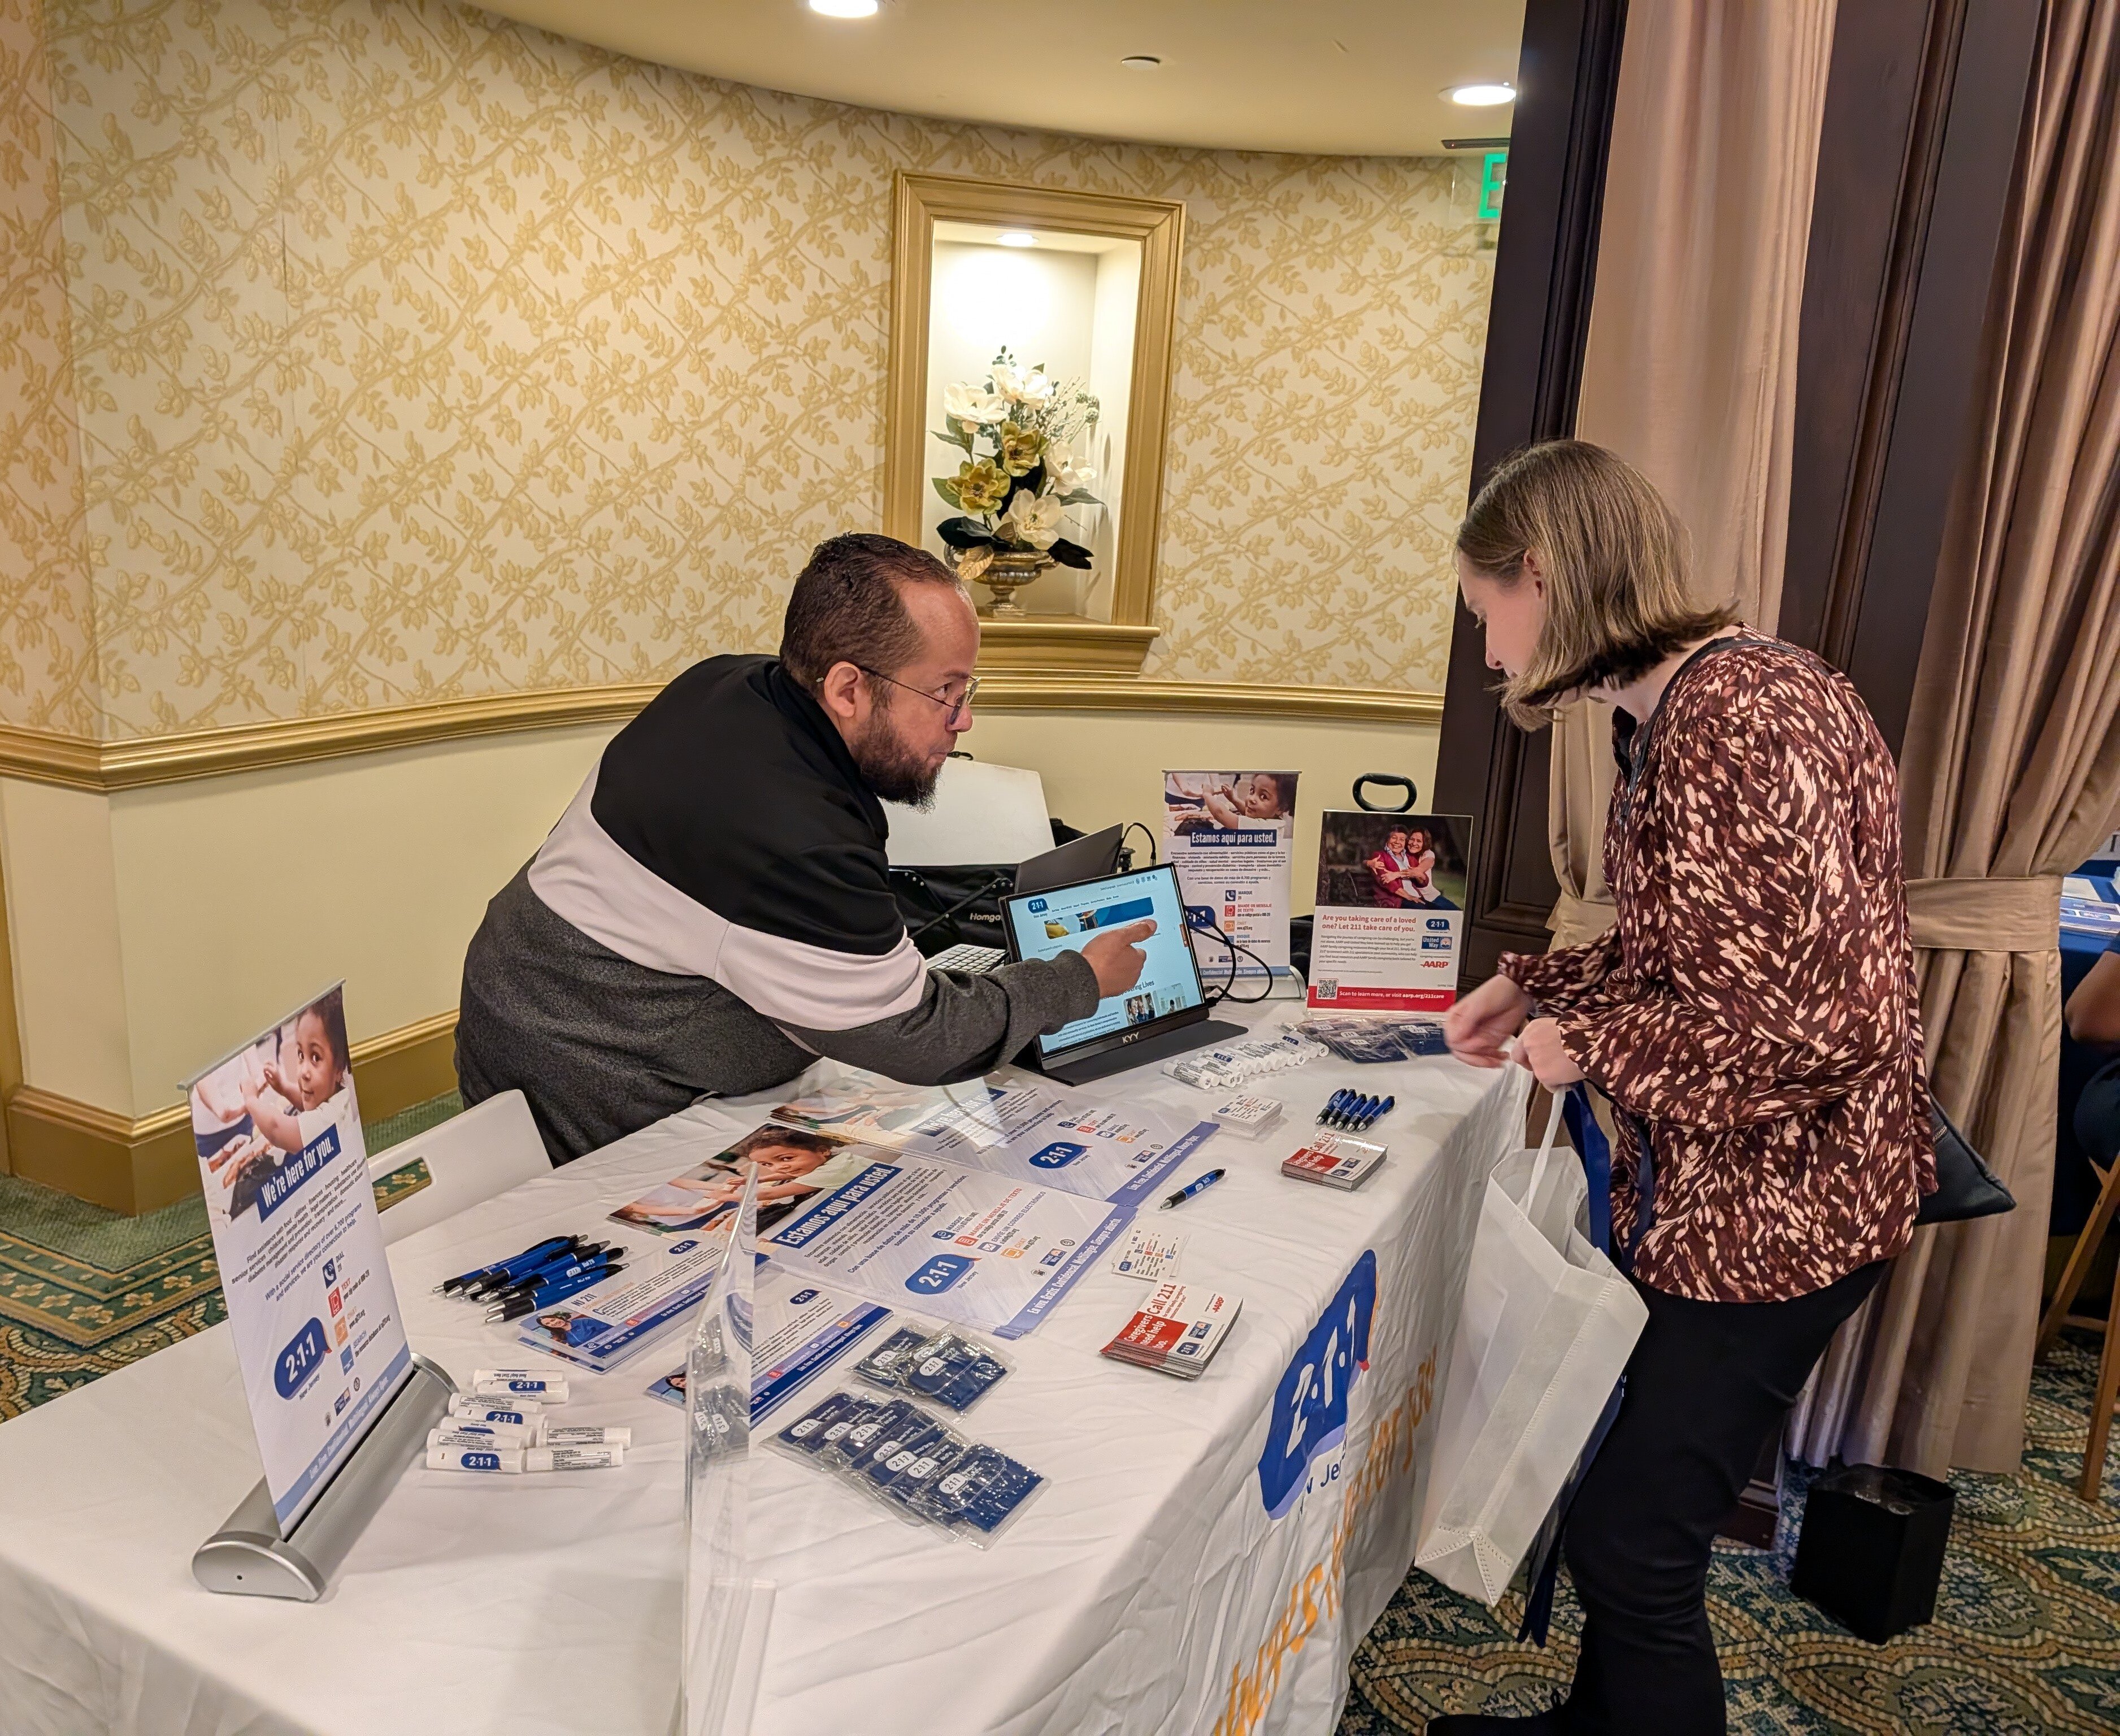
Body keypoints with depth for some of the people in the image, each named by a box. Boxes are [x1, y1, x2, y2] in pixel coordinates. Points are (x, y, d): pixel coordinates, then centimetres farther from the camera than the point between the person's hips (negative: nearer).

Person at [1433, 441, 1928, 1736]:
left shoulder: (1737, 719, -26)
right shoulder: (1676, 705, 5)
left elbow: (1829, 1017, -29)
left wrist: (1593, 1047, -18)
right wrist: (1538, 989, 6)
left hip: (1774, 1207, -9)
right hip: (1700, 1190, 9)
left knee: (1635, 1543, 3)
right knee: (1625, 1494, 22)